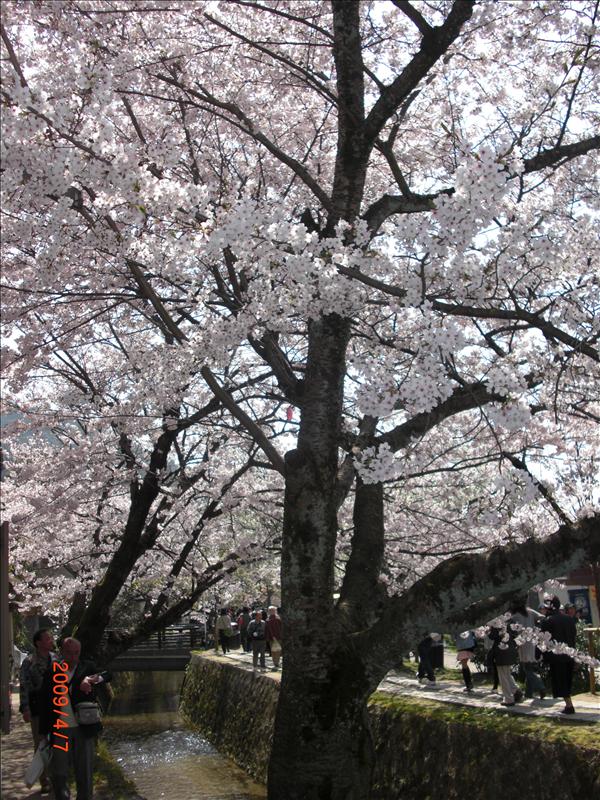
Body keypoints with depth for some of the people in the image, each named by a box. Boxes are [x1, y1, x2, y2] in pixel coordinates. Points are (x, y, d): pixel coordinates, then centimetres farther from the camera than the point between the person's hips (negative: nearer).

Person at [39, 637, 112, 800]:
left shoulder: (88, 668, 0)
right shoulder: (51, 673, 2)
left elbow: (107, 674, -16)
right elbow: (45, 704, 7)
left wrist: (92, 679, -37)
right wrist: (44, 732, 5)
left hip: (83, 729, -1)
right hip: (59, 731, 1)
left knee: (85, 773, 7)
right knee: (58, 774, 7)